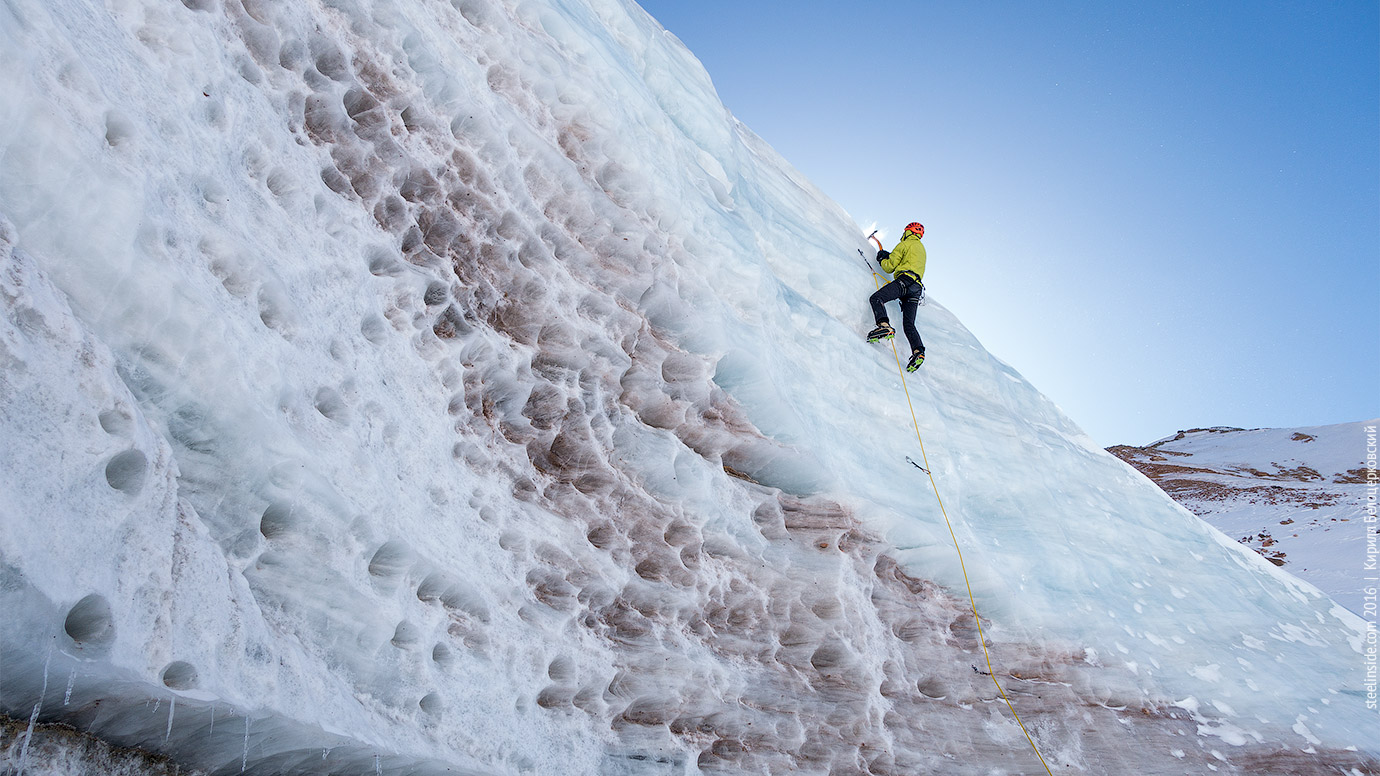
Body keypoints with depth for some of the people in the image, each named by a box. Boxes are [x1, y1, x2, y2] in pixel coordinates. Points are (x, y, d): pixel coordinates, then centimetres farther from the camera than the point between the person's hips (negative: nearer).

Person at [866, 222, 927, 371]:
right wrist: (889, 255, 40)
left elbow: (889, 267, 7)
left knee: (876, 298, -20)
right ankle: (918, 351, -20)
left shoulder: (905, 244, 9)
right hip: (917, 288, 8)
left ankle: (884, 326, -44)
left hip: (905, 279, -8)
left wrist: (881, 259, 27)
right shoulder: (922, 248, 34)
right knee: (909, 324, 1)